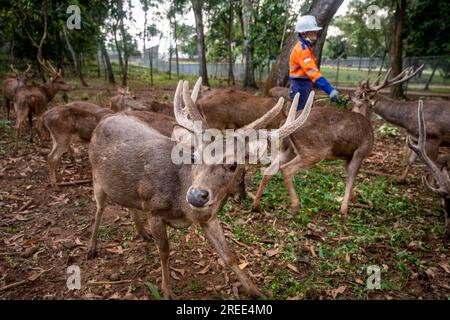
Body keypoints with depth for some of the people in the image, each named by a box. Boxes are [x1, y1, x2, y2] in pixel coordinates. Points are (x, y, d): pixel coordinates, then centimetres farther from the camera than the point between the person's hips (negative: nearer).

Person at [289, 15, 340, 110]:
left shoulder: (306, 48, 14)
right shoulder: (302, 49, -18)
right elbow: (313, 72, -29)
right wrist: (331, 91, -35)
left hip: (306, 86, 10)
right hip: (300, 87, -10)